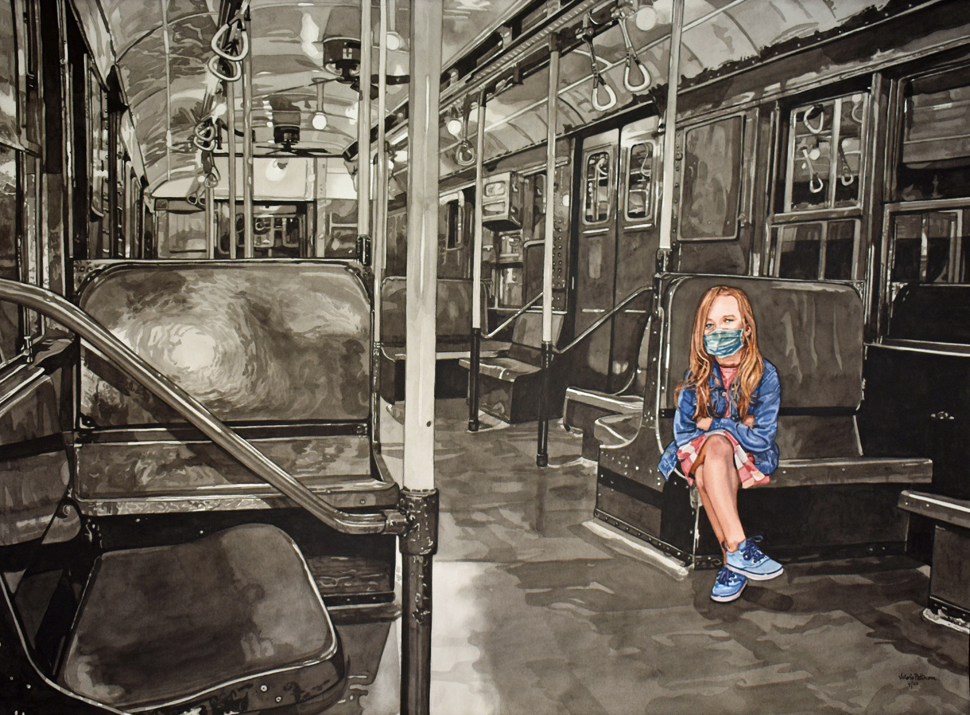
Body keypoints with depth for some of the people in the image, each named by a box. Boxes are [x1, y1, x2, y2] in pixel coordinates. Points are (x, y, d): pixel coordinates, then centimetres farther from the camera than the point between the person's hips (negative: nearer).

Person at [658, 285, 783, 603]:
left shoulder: (765, 374, -8)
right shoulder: (696, 375, -3)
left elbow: (763, 439, -12)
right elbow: (682, 432, -4)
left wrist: (711, 424, -13)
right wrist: (736, 427, -11)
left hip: (751, 459, -1)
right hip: (698, 455, 1)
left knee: (716, 444, -36)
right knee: (714, 447, -35)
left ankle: (732, 558, -34)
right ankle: (739, 550, -38)